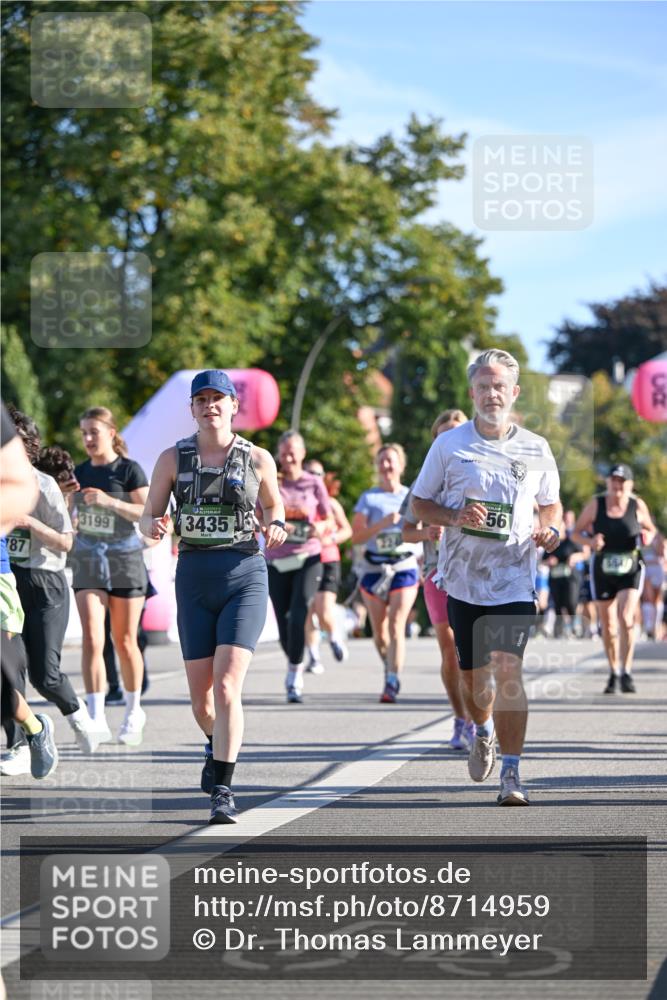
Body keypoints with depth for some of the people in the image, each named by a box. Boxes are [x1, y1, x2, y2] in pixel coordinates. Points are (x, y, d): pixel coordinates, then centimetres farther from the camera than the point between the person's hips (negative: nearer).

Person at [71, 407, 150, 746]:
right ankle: (97, 718, -14)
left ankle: (133, 711, 24)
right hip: (87, 563, 3)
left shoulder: (129, 469, -5)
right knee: (92, 639, -10)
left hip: (124, 561, -3)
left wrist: (110, 502, -24)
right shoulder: (80, 472, 9)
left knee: (124, 642, 5)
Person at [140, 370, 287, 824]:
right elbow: (147, 518, 7)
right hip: (194, 579, 2)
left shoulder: (258, 459, 1)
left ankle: (222, 790, -16)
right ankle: (218, 744, 41)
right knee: (201, 697, 8)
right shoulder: (173, 458, 2)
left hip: (246, 577, -2)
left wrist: (275, 526, -4)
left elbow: (274, 504, 18)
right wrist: (155, 526, -16)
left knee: (226, 687, -17)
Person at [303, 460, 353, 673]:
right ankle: (313, 657, 13)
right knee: (308, 612, 1)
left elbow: (347, 529, 13)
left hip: (327, 561, -1)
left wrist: (330, 539, -5)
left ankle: (335, 637, 20)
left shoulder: (330, 503, 6)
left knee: (325, 612, -12)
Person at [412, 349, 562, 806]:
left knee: (508, 671, -15)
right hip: (464, 579, 1)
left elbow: (551, 504, 18)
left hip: (515, 579, -1)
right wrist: (454, 518, -13)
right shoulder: (449, 445, 1)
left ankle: (512, 773, -11)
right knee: (474, 675, 10)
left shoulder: (536, 449, 4)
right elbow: (420, 502, 7)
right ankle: (484, 731, 43)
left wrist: (552, 531, -5)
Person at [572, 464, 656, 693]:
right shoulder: (595, 504, -2)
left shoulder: (638, 506, -1)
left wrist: (648, 537, -10)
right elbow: (576, 532, 4)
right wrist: (590, 541, -17)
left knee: (626, 618, -18)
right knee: (608, 625, 9)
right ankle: (613, 673, 25)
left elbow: (650, 529, 14)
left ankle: (626, 673, -12)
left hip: (630, 569, -1)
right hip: (602, 570, 2)